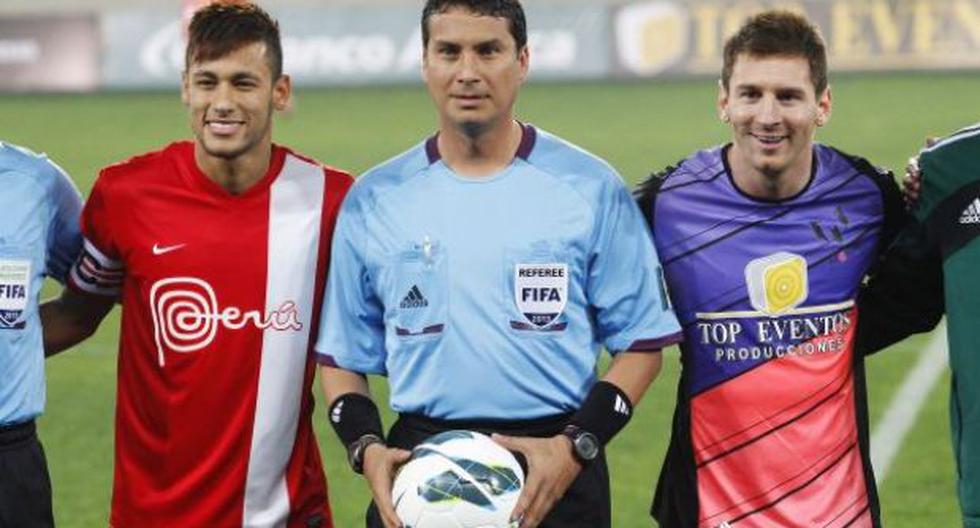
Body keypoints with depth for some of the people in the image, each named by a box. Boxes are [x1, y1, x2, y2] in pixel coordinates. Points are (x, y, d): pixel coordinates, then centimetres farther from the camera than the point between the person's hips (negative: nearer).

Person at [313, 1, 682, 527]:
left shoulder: (592, 188, 1)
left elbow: (640, 341, 2)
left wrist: (576, 446, -11)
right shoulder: (372, 200, 6)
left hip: (554, 470, -1)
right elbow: (342, 354, 11)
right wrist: (366, 448, -6)